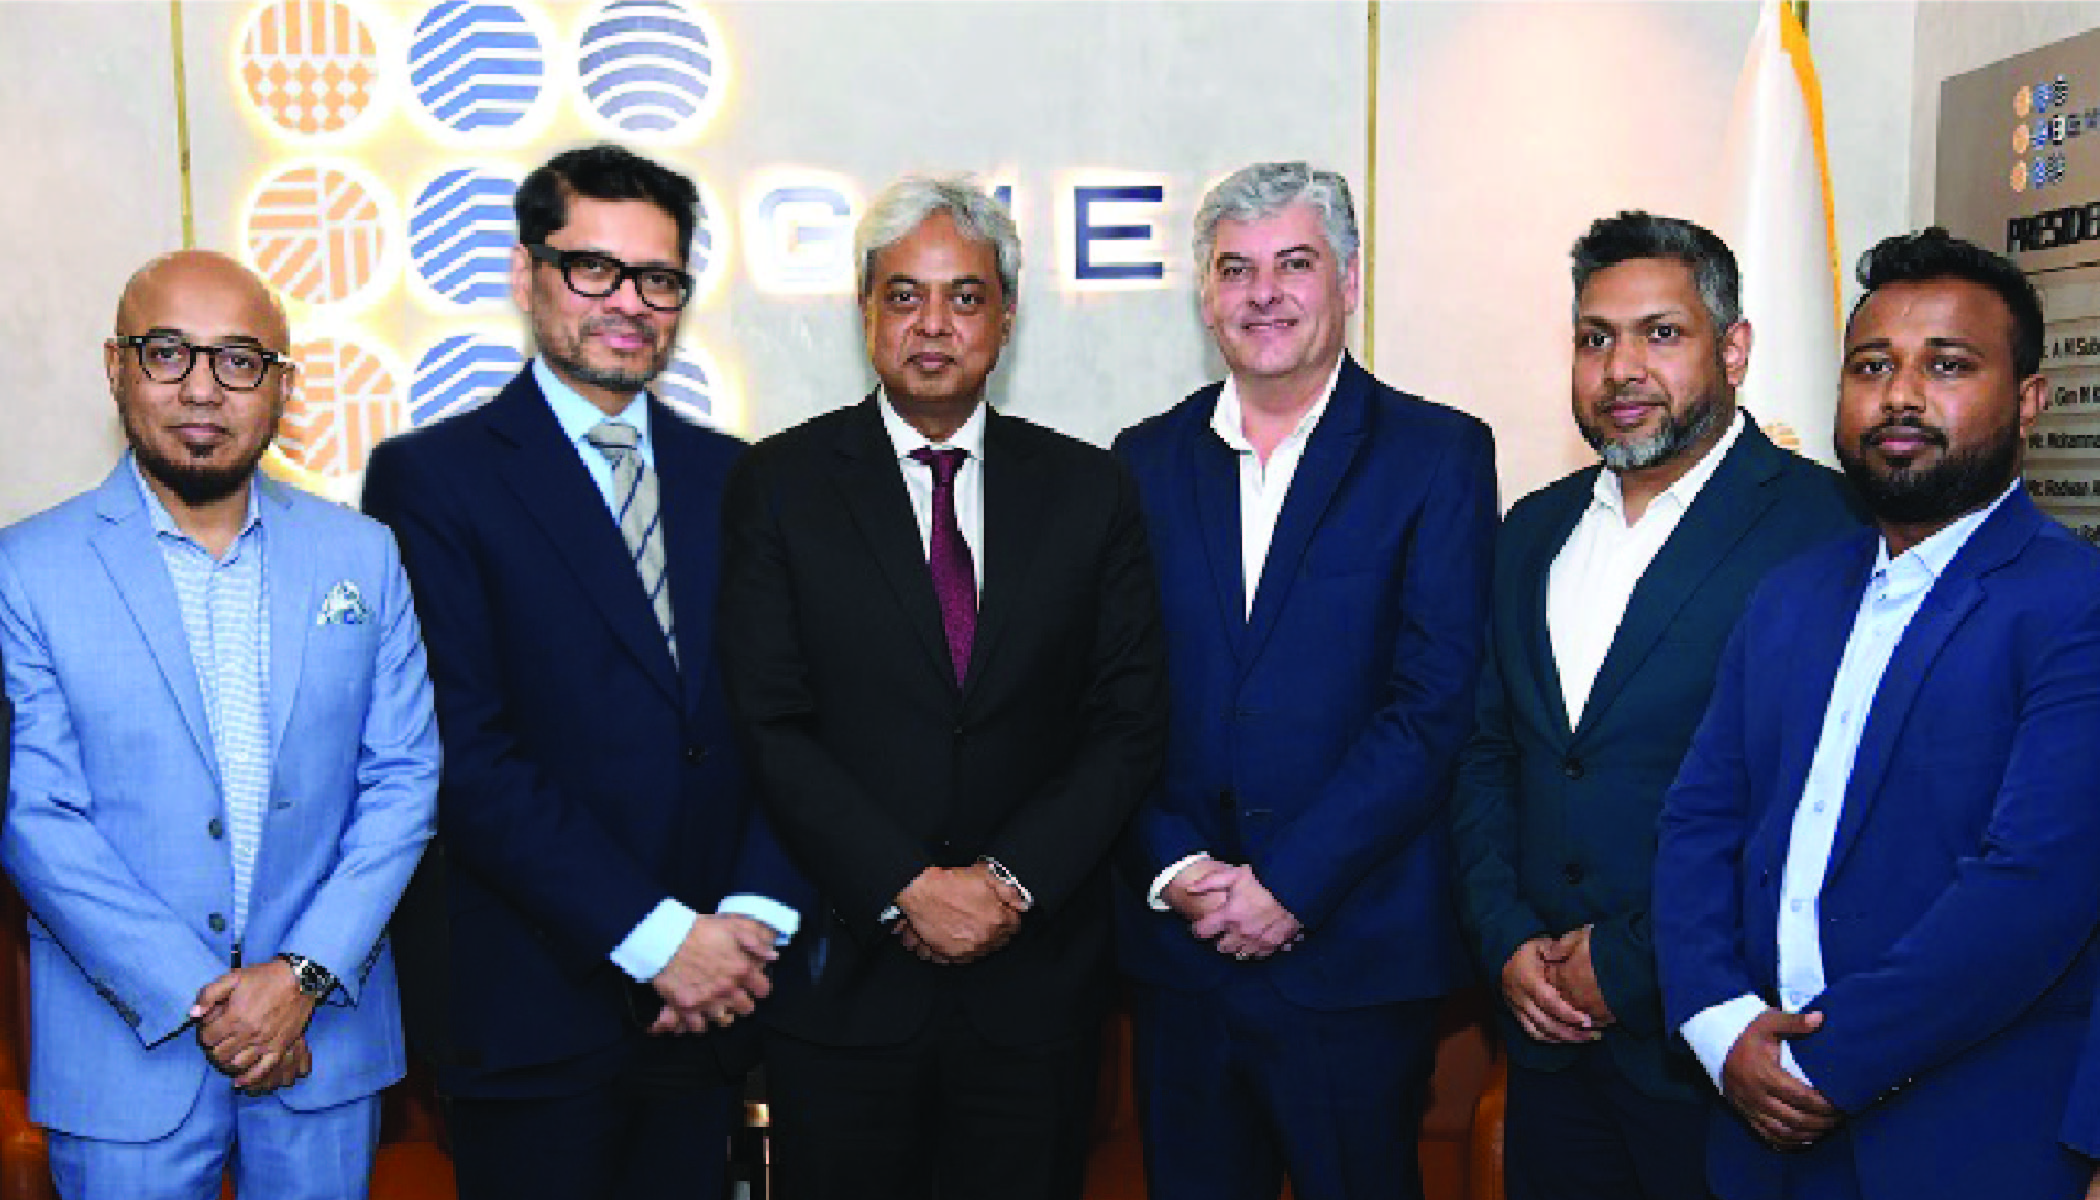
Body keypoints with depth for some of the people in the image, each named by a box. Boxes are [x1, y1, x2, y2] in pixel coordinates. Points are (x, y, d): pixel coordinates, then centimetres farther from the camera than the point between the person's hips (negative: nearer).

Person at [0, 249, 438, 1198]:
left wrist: (304, 975, -10)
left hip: (327, 1036, 2)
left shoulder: (361, 555, 1)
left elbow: (405, 778, -1)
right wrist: (195, 1001, -14)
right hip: (125, 1047, -2)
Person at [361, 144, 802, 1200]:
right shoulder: (429, 477, -4)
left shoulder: (737, 478, 9)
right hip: (537, 1020, -4)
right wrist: (657, 935, -15)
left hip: (716, 997, 4)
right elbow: (468, 752, -13)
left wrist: (754, 914, -9)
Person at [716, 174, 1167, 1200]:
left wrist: (1013, 880, -11)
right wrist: (906, 888, -14)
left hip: (1034, 975, 2)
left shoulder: (1090, 490, 4)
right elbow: (770, 725, -7)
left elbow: (1129, 722, 0)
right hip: (842, 972, -1)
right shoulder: (781, 484, 0)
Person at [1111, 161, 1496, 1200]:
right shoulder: (1147, 460, 7)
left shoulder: (1439, 455, -3)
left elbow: (1434, 703, -10)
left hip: (1358, 951, -3)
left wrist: (1289, 880, -14)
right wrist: (1174, 869, -8)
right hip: (1177, 941, 3)